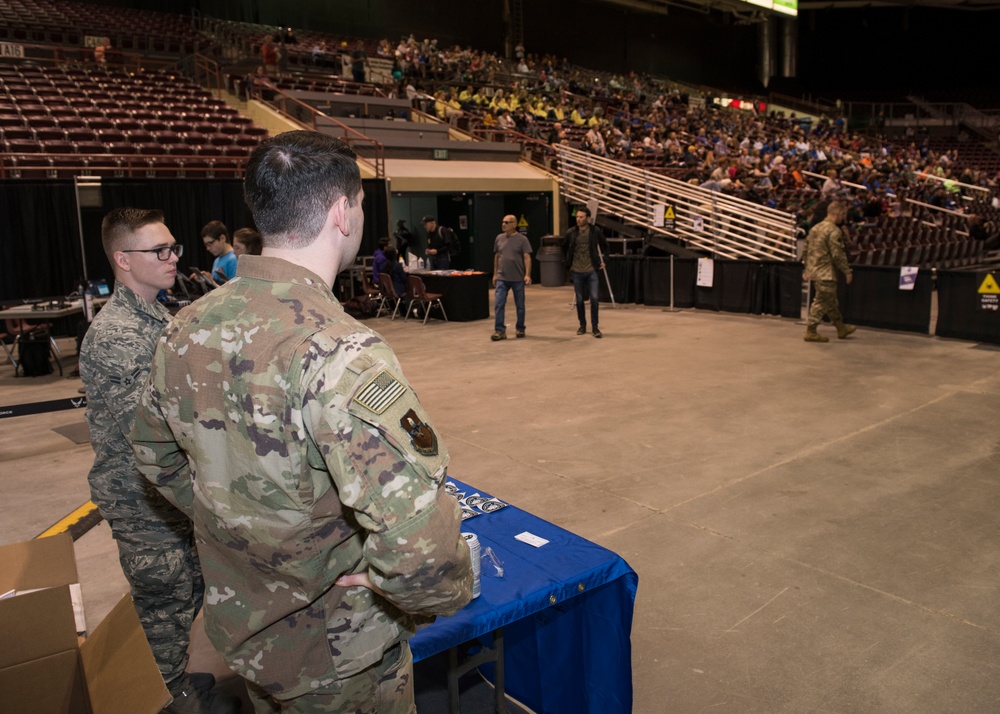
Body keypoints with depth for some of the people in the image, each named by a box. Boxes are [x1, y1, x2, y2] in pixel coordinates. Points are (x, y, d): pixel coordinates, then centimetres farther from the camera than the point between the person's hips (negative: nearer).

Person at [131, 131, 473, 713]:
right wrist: (443, 593, -21)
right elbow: (418, 544, -41)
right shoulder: (340, 353, -33)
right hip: (338, 663, -6)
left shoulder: (187, 328, -8)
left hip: (239, 626, 6)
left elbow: (155, 453, 8)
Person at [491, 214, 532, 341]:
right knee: (498, 304, -6)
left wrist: (527, 275, -18)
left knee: (520, 305, 8)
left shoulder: (522, 239, -5)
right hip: (502, 278, 3)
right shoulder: (499, 238, 7)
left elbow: (527, 258, -9)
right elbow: (496, 257, 14)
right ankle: (500, 330, -2)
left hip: (518, 279, -3)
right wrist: (495, 274, 13)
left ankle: (520, 329, 22)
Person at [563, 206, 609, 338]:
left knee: (594, 298, -7)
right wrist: (567, 263, 11)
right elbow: (566, 249, 15)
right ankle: (582, 325, 22)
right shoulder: (571, 233, 0)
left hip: (592, 271, -1)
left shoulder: (596, 231, -3)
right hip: (577, 272, 1)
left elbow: (604, 245, 14)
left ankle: (595, 327, 2)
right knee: (579, 300, 8)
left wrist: (602, 260, 10)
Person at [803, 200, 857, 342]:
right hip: (826, 273, -10)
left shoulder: (816, 228, 12)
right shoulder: (834, 231, -16)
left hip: (813, 270, 10)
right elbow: (838, 254, -17)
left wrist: (807, 269, 21)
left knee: (831, 301, 19)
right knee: (822, 302, -2)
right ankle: (811, 332, 2)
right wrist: (847, 271, -7)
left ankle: (841, 328, 32)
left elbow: (806, 249, 16)